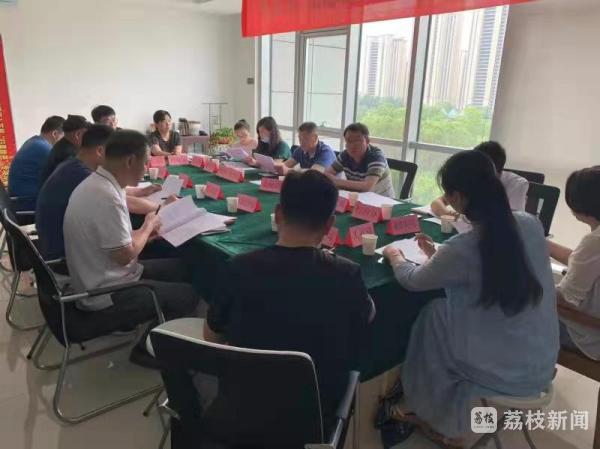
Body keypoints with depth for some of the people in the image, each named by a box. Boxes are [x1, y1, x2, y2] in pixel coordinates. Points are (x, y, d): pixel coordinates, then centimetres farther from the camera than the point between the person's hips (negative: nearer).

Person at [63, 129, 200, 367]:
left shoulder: (95, 183, 2)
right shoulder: (106, 197, -29)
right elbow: (125, 255, -25)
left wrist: (144, 231, -1)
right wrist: (148, 227, -9)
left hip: (100, 279, 9)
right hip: (106, 295, -9)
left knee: (179, 268, 13)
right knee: (188, 295, -2)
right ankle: (147, 348, 15)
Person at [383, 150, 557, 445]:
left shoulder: (463, 248, -25)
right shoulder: (531, 224, -6)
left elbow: (412, 281, -6)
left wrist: (395, 256, 14)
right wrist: (438, 256, 17)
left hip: (505, 372, -6)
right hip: (544, 363, 6)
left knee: (434, 316, 13)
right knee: (448, 307, 18)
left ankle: (443, 422, 33)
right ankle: (443, 415, 34)